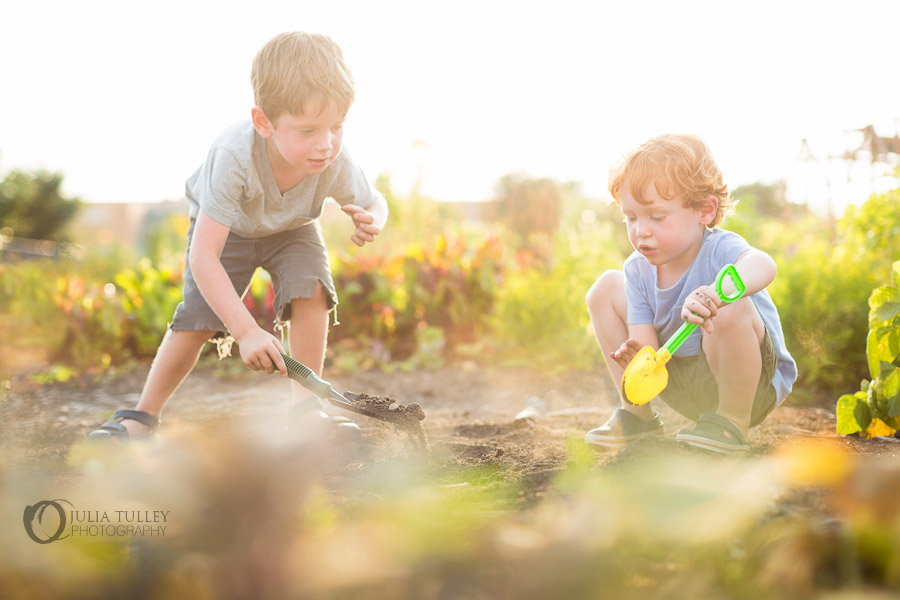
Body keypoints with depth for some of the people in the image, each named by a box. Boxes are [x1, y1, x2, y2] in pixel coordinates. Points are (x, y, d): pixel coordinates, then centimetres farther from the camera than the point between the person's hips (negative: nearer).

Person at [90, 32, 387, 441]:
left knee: (310, 289, -24)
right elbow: (203, 257, -44)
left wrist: (371, 221, -36)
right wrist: (246, 331, -50)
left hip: (291, 228, 2)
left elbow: (373, 202, -9)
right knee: (196, 319, -12)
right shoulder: (234, 156, -45)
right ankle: (145, 415, 8)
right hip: (225, 227, -2)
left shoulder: (336, 165, -34)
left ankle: (305, 403, -13)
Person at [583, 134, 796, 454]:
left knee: (730, 309, -39)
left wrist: (715, 292, -71)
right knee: (607, 288, 1)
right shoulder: (638, 271, -9)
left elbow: (763, 265, -51)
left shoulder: (718, 249, -26)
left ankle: (733, 422, -15)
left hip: (753, 382, -6)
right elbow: (647, 348, -13)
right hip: (682, 385, 6)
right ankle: (637, 415, 11)